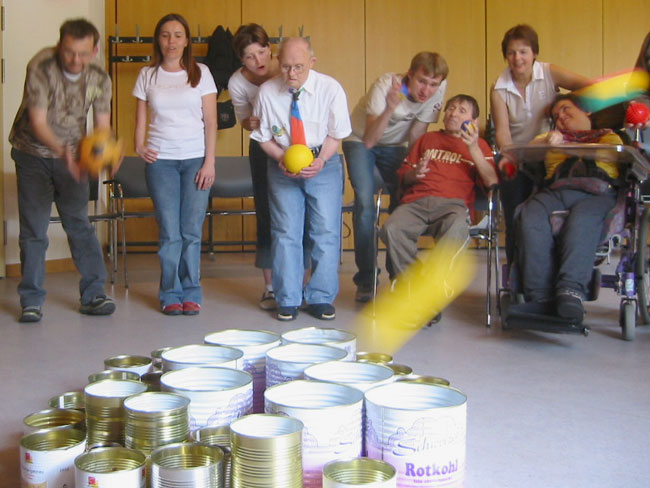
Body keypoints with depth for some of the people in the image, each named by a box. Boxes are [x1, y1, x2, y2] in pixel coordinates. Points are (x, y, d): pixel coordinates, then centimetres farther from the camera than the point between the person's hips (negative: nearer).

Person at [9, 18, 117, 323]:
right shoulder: (40, 68, -21)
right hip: (33, 153, -3)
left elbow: (102, 126, -9)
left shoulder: (99, 79, -8)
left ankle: (93, 295, 6)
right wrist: (63, 151, -43)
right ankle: (31, 301, 6)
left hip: (72, 156, 3)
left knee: (80, 226, 0)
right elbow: (38, 123, -25)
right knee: (33, 229, -2)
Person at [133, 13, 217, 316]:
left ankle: (191, 293, 9)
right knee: (169, 232, -2)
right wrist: (139, 146, -9)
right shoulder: (147, 75, 10)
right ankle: (171, 294, 10)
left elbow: (210, 122, 4)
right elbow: (141, 119, 11)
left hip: (196, 159, -1)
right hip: (161, 160, 1)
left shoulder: (200, 73, 7)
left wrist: (209, 162, -4)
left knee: (192, 231, -3)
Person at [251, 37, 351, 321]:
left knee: (326, 232, -2)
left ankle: (321, 298, 10)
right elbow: (263, 137, 2)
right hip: (283, 167, 1)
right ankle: (288, 300, 11)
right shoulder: (267, 92, -9)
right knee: (285, 233, 0)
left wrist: (320, 161, -18)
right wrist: (281, 158, -16)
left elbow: (336, 134, -2)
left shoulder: (330, 89, -11)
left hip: (323, 164, 0)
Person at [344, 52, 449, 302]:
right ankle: (365, 279, -9)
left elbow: (415, 138, -9)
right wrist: (390, 107, -47)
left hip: (394, 145, 4)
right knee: (364, 202, -18)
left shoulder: (438, 90, -21)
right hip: (360, 140, -4)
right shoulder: (386, 86, -32)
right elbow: (369, 141, -36)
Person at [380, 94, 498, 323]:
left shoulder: (478, 145, 24)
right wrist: (414, 173, 5)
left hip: (453, 203, -2)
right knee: (391, 229, -33)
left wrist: (473, 148, -3)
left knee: (456, 230, -40)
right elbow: (402, 177, 28)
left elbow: (492, 181, 6)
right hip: (416, 201, 2)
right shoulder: (428, 138, 32)